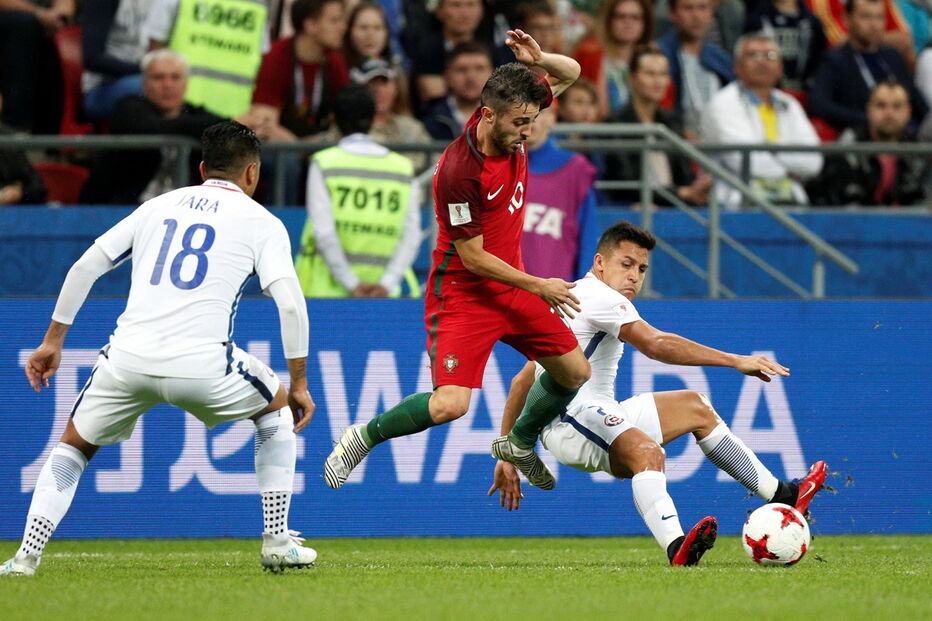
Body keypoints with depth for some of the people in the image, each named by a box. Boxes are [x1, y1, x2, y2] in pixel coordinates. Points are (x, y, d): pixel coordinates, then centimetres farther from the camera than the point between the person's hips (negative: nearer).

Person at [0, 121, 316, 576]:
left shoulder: (159, 206, 20)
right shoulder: (261, 222, 9)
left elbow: (85, 266, 18)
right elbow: (290, 302, -2)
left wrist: (53, 340, 26)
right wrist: (299, 383, 6)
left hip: (128, 360, 2)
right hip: (201, 364, -2)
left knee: (74, 445, 25)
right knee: (276, 407, 26)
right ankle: (277, 543, 22)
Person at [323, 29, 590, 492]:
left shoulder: (511, 123, -7)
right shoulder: (459, 171, -28)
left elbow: (570, 72, 6)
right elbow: (474, 258, -21)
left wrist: (538, 59, -17)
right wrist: (538, 286, -12)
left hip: (511, 286, 8)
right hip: (463, 293, -8)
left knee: (574, 372, 12)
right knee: (450, 405, -20)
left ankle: (521, 444, 37)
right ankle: (364, 437, 5)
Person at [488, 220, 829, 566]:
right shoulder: (601, 297, -9)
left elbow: (522, 381, 27)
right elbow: (656, 345, -25)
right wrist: (735, 361, -25)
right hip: (573, 418, -11)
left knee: (694, 407, 22)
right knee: (647, 450, -40)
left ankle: (780, 495, 22)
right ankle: (675, 547, -64)